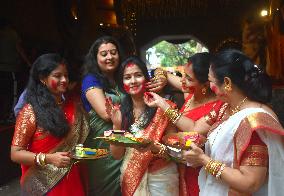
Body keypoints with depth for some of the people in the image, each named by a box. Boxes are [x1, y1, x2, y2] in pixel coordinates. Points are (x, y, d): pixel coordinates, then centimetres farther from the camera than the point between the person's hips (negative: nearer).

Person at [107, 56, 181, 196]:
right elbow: (117, 155, -3)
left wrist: (153, 147, -29)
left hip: (160, 177, -3)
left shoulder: (162, 107, -14)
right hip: (130, 178, 3)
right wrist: (117, 125, -17)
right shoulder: (120, 112, -4)